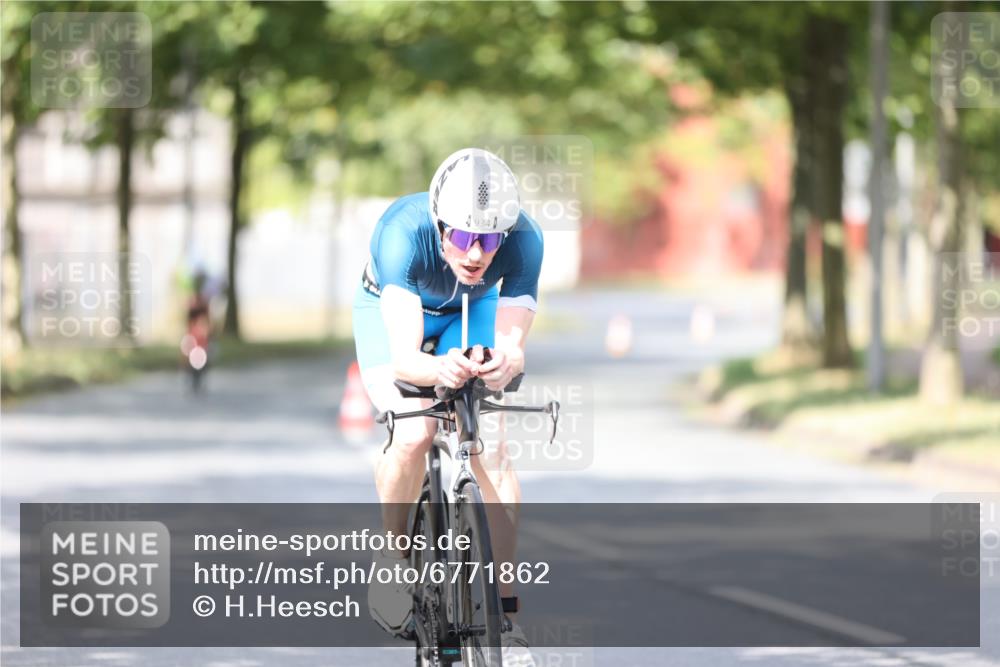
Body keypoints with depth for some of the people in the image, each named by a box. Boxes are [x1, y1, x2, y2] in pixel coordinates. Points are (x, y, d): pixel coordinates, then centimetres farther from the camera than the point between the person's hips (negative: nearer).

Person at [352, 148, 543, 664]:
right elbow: (403, 356, -45)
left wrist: (506, 363, -58)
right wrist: (439, 370, -67)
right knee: (414, 435, -26)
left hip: (473, 310, 2)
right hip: (393, 308, -2)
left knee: (491, 447, -16)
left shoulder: (524, 240, -34)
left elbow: (512, 344, -34)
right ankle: (392, 552, 3)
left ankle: (506, 619, -10)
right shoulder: (404, 232, -41)